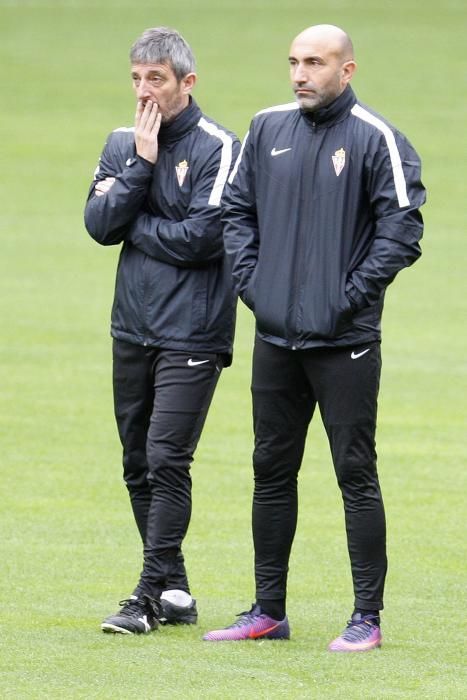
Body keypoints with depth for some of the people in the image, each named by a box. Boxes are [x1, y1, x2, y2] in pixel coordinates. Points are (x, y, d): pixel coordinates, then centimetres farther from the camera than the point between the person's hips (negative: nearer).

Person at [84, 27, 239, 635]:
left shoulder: (218, 148, -7)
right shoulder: (122, 146, 11)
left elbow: (202, 237, -16)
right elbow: (100, 224, 0)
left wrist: (133, 226, -5)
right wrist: (142, 164, -9)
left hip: (192, 334, -6)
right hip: (133, 328, 6)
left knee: (167, 460, -11)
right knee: (139, 466, 9)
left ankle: (151, 595, -9)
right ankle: (175, 591, 17)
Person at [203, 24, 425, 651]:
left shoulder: (376, 139, -8)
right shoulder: (268, 130, 9)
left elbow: (401, 229, -10)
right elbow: (236, 209, 16)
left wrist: (351, 296, -13)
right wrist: (250, 280, 4)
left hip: (345, 341, -6)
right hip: (275, 339, 6)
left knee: (356, 474, -2)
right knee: (271, 471, 11)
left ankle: (367, 617, 4)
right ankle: (268, 610, 20)